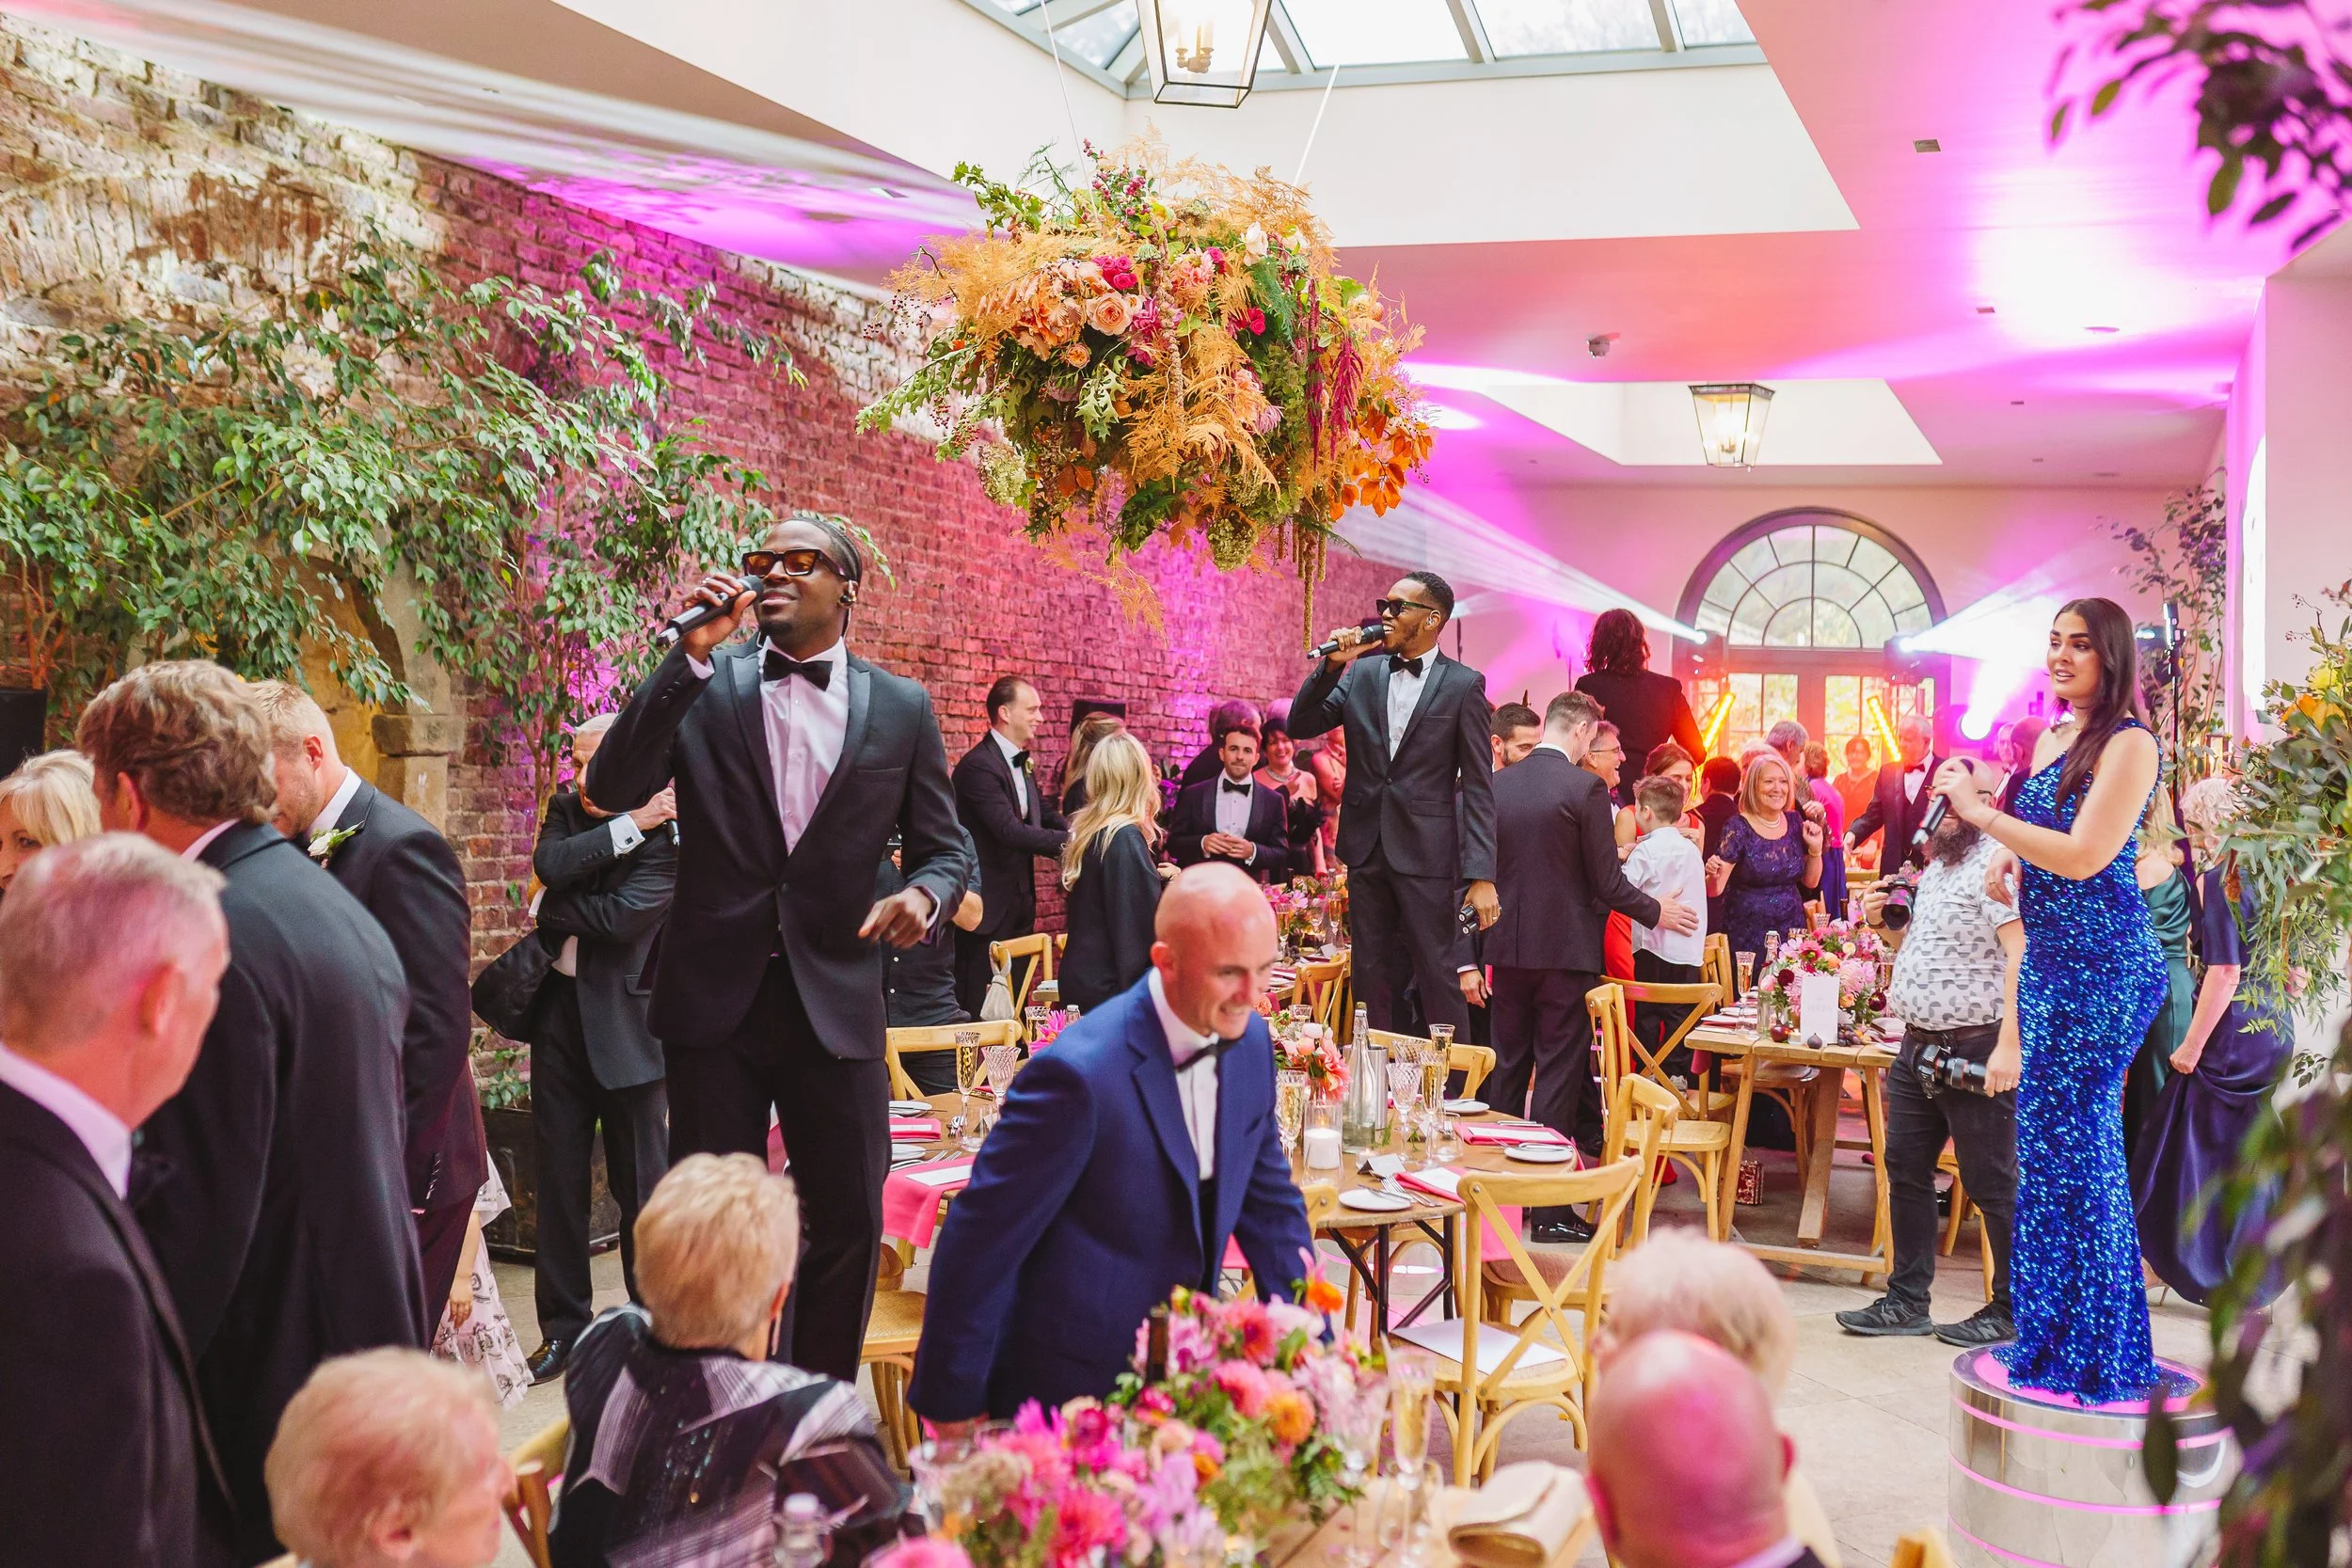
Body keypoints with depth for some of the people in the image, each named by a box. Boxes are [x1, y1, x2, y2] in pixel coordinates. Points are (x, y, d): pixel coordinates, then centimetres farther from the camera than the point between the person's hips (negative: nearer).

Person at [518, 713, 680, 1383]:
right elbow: (550, 865, -14)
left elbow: (622, 917, -22)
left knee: (640, 1183, 3)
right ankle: (563, 1324, 23)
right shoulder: (567, 807, 6)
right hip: (558, 1010, 5)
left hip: (627, 1020, -5)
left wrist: (552, 911, -7)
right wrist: (627, 825, -19)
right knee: (559, 1176, 11)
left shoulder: (668, 831, -12)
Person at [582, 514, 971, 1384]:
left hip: (837, 1003, 1)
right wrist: (690, 654, -19)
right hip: (716, 996, 0)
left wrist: (923, 896, -15)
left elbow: (945, 848, 9)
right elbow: (612, 787, -12)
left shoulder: (902, 707, 5)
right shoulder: (704, 687, 2)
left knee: (849, 1223, 7)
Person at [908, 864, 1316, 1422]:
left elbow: (1272, 1208, 10)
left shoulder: (1250, 1042, -3)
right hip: (1067, 1395, -7)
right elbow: (979, 1243, -20)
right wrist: (954, 1404, -12)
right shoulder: (1079, 1075, -27)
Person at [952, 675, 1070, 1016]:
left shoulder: (1022, 764, 13)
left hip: (1018, 908, 9)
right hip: (986, 908, -9)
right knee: (980, 1013, -3)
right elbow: (1011, 832, -26)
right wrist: (1069, 841, -25)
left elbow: (1047, 816, 9)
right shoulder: (978, 766, -18)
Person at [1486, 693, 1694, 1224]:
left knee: (1506, 1072, 14)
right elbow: (1607, 882, -11)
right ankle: (1548, 1210, 4)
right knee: (1558, 1076, 1)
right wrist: (1656, 912, 6)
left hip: (1508, 948, 5)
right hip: (1566, 951, -5)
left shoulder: (1496, 786, 3)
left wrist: (1470, 959, 17)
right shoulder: (1586, 788, -13)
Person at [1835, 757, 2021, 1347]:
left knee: (1991, 1183, 1)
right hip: (1920, 1047, 9)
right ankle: (1907, 1300, 22)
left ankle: (2010, 1311, 14)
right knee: (1905, 1171, 12)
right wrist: (1885, 924, 8)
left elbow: (2023, 954, -22)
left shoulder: (1997, 862, -13)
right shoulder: (1936, 866, 16)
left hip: (1976, 1052, -9)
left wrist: (2008, 1046, -27)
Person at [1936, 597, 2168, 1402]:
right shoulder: (2050, 740, 14)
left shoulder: (2129, 744, -11)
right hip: (2047, 957, 9)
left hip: (2103, 961, -9)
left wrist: (1982, 812, -15)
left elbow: (2084, 857, -19)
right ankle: (2051, 1333, 22)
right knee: (2046, 1142, 12)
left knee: (2076, 1143, -4)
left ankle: (2095, 1354, 7)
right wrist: (2008, 859, 8)